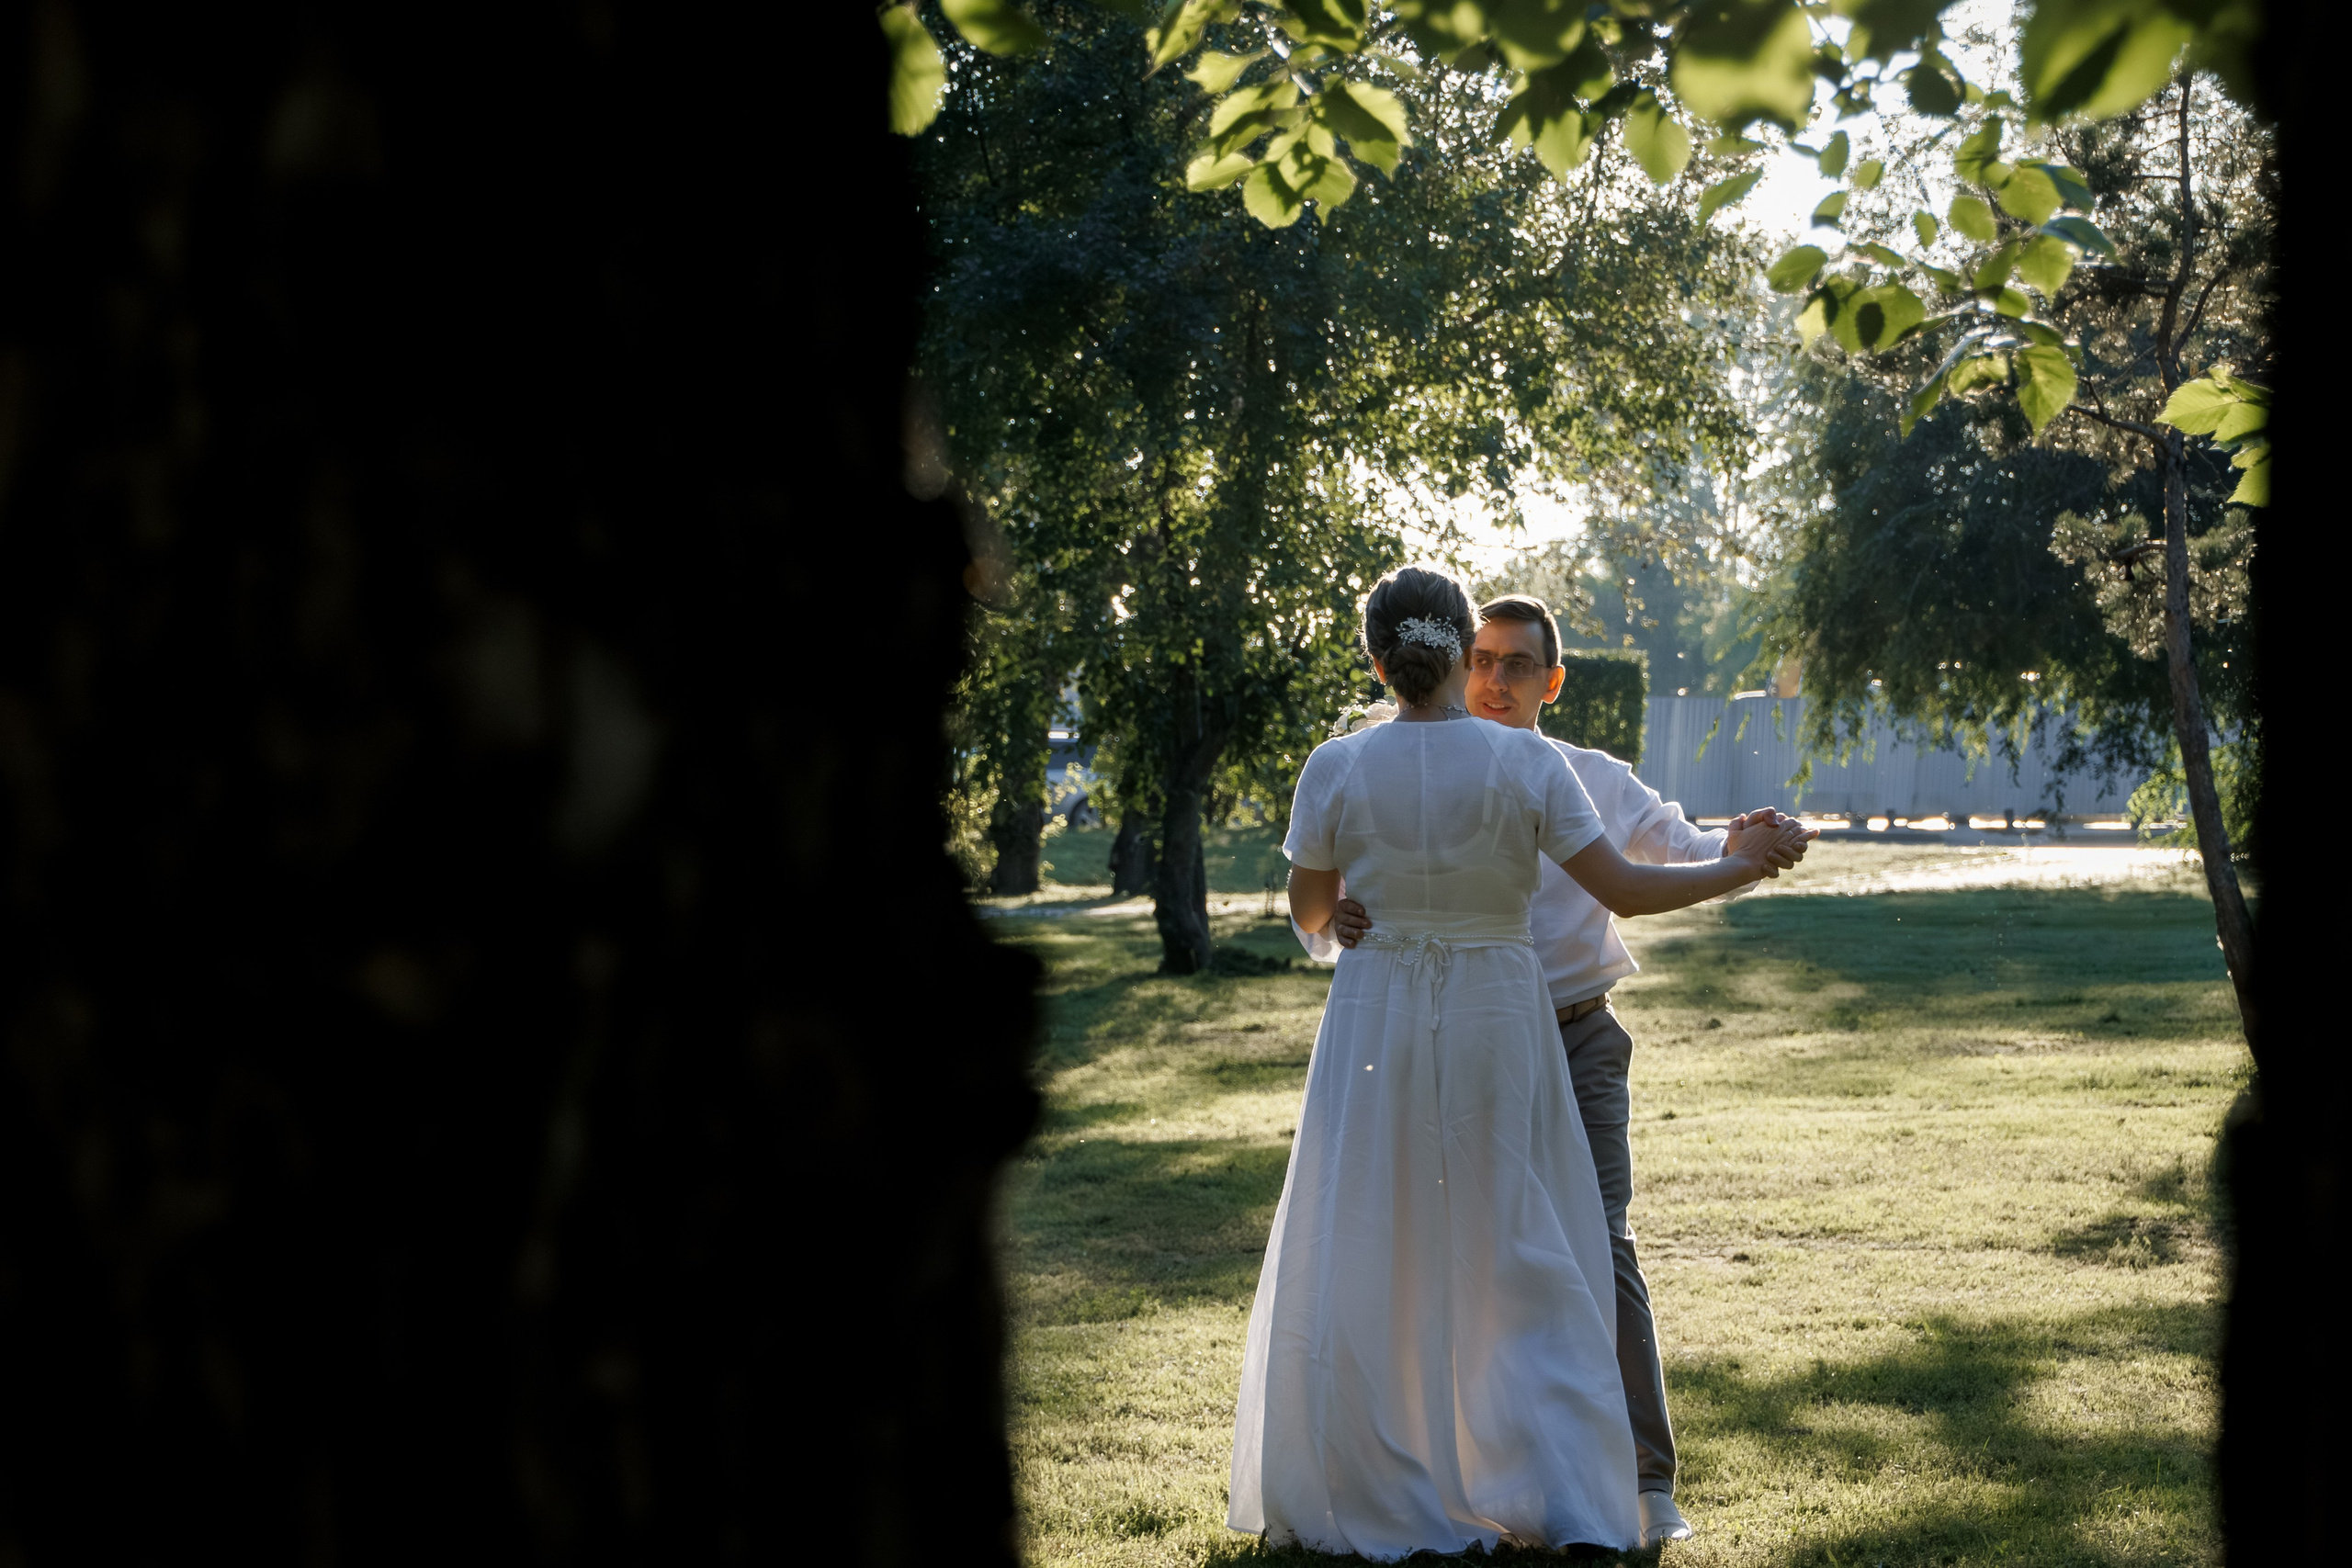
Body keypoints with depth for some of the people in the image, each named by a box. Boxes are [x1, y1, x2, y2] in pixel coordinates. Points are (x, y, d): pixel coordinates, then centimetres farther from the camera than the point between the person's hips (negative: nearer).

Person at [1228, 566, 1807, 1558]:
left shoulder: (1337, 769, -7)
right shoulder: (1524, 764, -9)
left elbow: (1308, 912, 4)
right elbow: (1623, 889, -8)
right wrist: (1739, 870, 6)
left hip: (1375, 1022, 0)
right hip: (1496, 1023, 0)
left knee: (1355, 1263, 10)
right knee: (1521, 1262, 9)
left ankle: (1339, 1500, 15)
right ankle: (1555, 1499, 4)